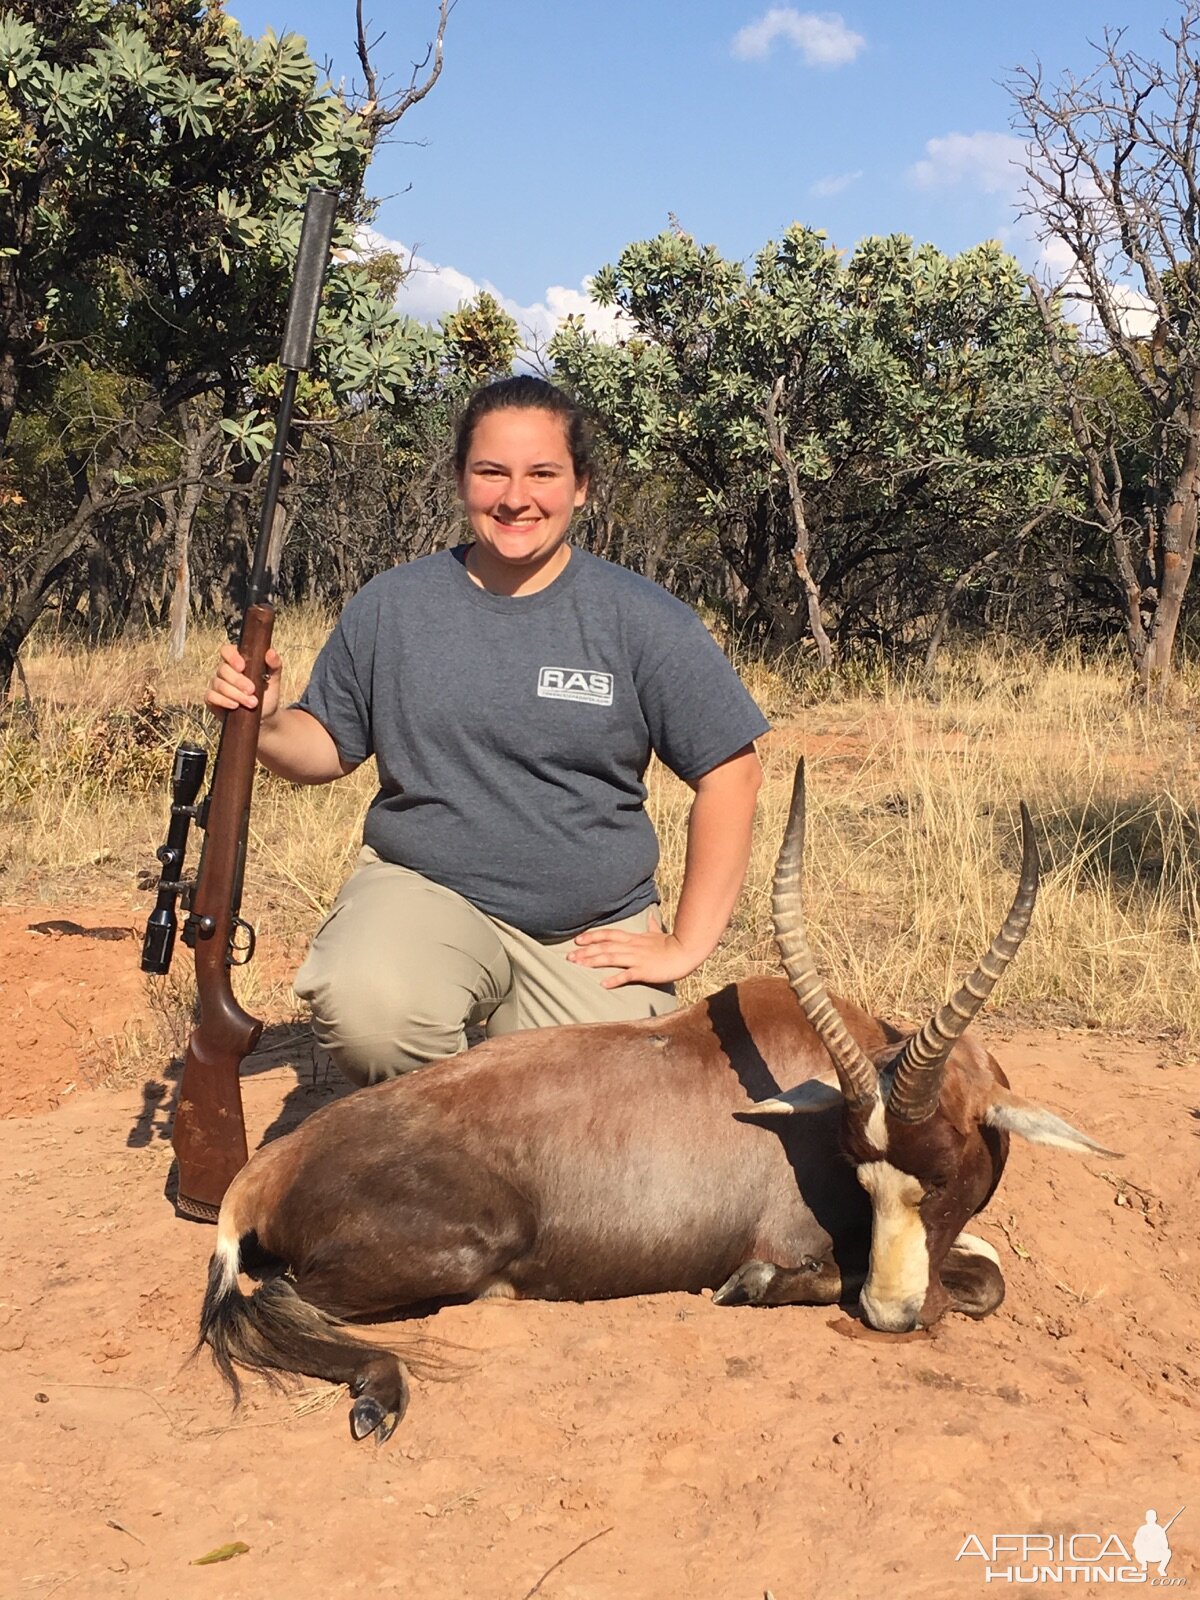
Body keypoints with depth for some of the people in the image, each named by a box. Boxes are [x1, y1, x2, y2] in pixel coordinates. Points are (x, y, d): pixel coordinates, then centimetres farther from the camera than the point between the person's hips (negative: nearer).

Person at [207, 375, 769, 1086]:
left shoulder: (645, 621, -6)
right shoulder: (390, 607, 1)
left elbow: (730, 774, -4)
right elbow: (330, 749, 11)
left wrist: (686, 945, -6)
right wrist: (264, 722, -12)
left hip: (592, 935, 0)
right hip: (425, 891, 0)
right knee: (368, 1010, -33)